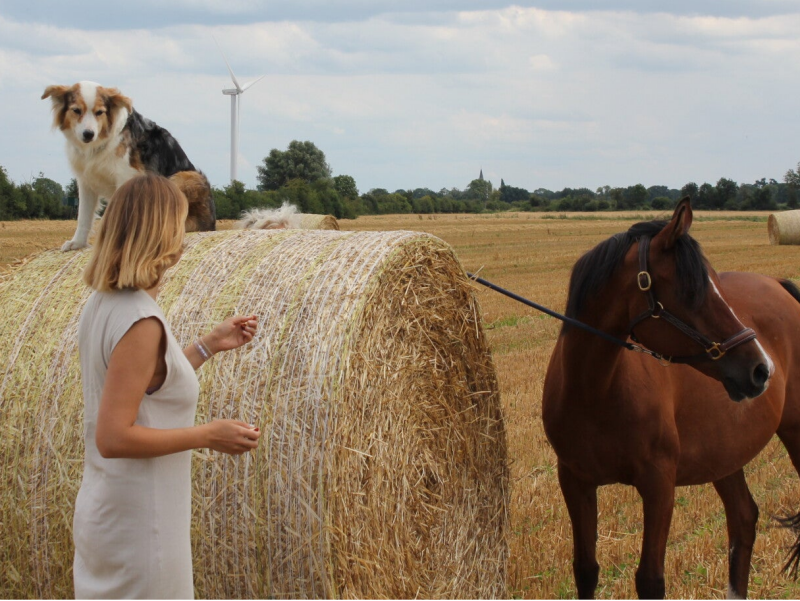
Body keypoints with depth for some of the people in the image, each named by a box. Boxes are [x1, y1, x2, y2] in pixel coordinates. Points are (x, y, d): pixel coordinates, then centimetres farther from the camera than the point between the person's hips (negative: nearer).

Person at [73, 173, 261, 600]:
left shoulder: (101, 304, 4)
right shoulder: (141, 322, -22)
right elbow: (114, 438, -25)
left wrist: (210, 345, 12)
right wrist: (208, 435, -18)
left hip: (102, 510, 9)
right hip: (137, 522, -9)